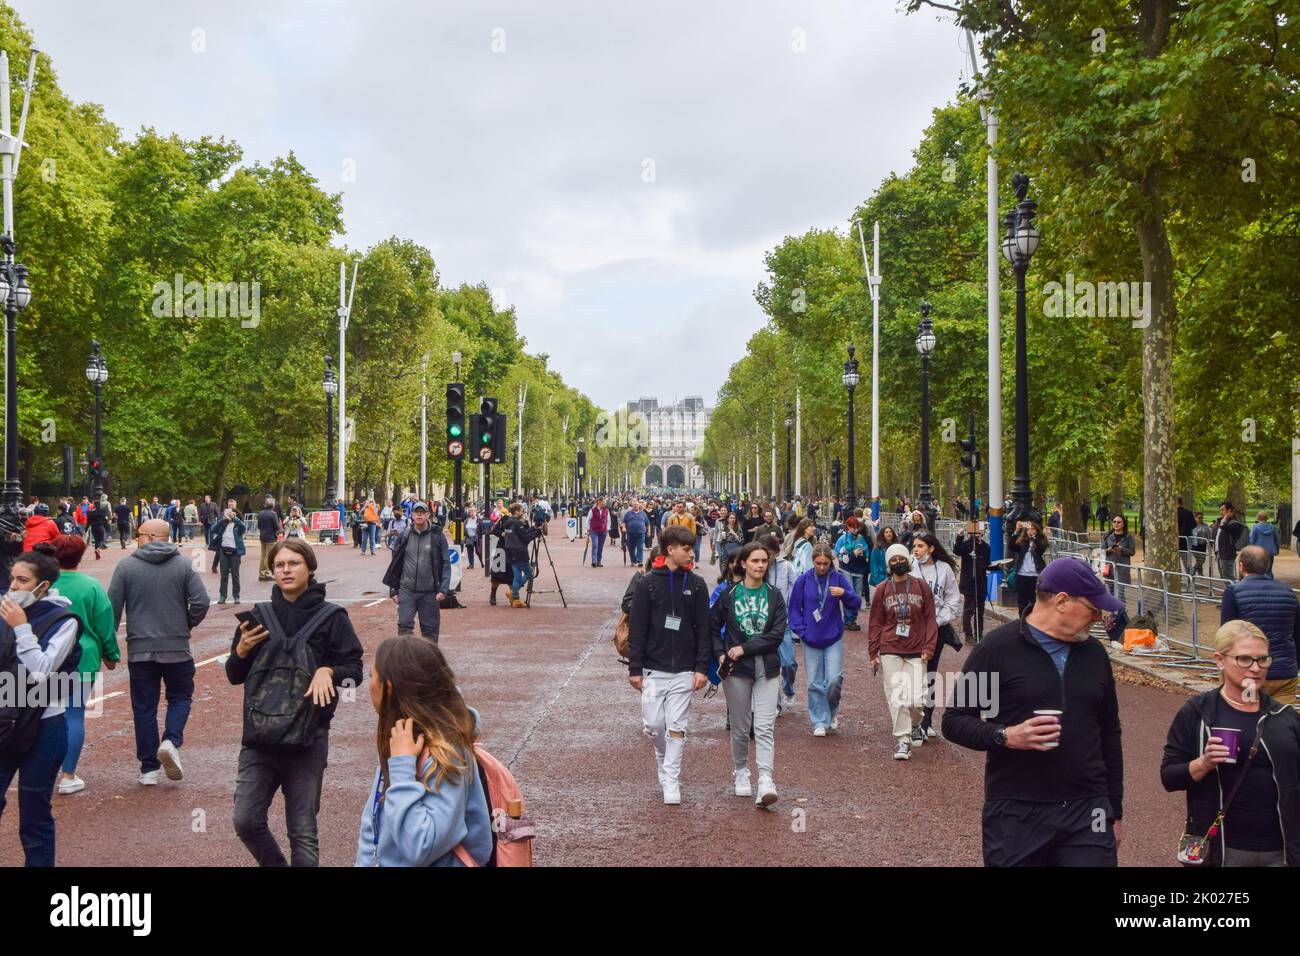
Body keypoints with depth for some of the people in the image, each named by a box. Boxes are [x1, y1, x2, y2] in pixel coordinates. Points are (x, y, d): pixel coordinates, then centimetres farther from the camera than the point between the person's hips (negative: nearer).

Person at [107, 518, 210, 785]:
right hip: (177, 648, 0)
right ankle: (171, 741, -8)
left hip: (140, 650, 0)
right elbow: (201, 601, -9)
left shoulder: (126, 565, -3)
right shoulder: (183, 564, -2)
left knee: (144, 708, 9)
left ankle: (149, 768, 11)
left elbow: (112, 608, -3)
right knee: (180, 697, 17)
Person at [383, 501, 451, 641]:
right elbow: (395, 564, 10)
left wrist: (443, 589, -12)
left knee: (430, 629, 5)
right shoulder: (404, 535, 5)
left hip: (429, 592, -1)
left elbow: (446, 564, -3)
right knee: (404, 625, -7)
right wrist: (393, 590, 6)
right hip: (406, 590, 1)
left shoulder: (437, 535, -1)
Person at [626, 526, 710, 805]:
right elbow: (636, 628, -2)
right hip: (653, 669, -1)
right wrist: (635, 668, -5)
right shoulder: (648, 584, -3)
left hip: (684, 670, 1)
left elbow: (703, 629, 3)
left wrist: (702, 667, -3)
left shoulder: (696, 585, 2)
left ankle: (670, 779, 7)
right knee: (653, 724, 1)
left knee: (677, 727, -1)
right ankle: (663, 758, 30)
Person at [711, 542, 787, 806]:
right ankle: (741, 773, 28)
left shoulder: (774, 597, 3)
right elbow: (713, 626, 9)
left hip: (766, 669, 0)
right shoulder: (729, 595, 2)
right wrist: (721, 654, -6)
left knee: (765, 727, -10)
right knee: (740, 727, 8)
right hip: (736, 668, 0)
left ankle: (765, 783, -16)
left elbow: (777, 634, -6)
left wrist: (744, 648, -12)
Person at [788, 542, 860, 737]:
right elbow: (794, 608, 4)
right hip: (811, 639, 1)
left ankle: (832, 712, 21)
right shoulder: (804, 580, -3)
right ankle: (819, 722, 13)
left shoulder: (839, 577, -4)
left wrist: (844, 593, -27)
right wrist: (801, 631, -5)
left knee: (834, 679, -7)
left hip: (834, 638, -1)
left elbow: (856, 604, -7)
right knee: (815, 682, 3)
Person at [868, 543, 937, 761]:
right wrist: (873, 653, 3)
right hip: (890, 652, 0)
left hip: (916, 652, 0)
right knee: (897, 698, -5)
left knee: (917, 698, -5)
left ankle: (914, 725, 27)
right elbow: (875, 622, 8)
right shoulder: (882, 589, 4)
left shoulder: (921, 588, 5)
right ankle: (902, 740, 5)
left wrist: (928, 648, -3)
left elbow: (930, 619, 6)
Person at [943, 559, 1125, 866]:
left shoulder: (1094, 653, 12)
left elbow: (1109, 735, 19)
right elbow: (954, 721, -2)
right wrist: (1005, 736, -19)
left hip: (1087, 814, 4)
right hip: (1015, 815, -4)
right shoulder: (998, 648, -4)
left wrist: (1115, 812, 20)